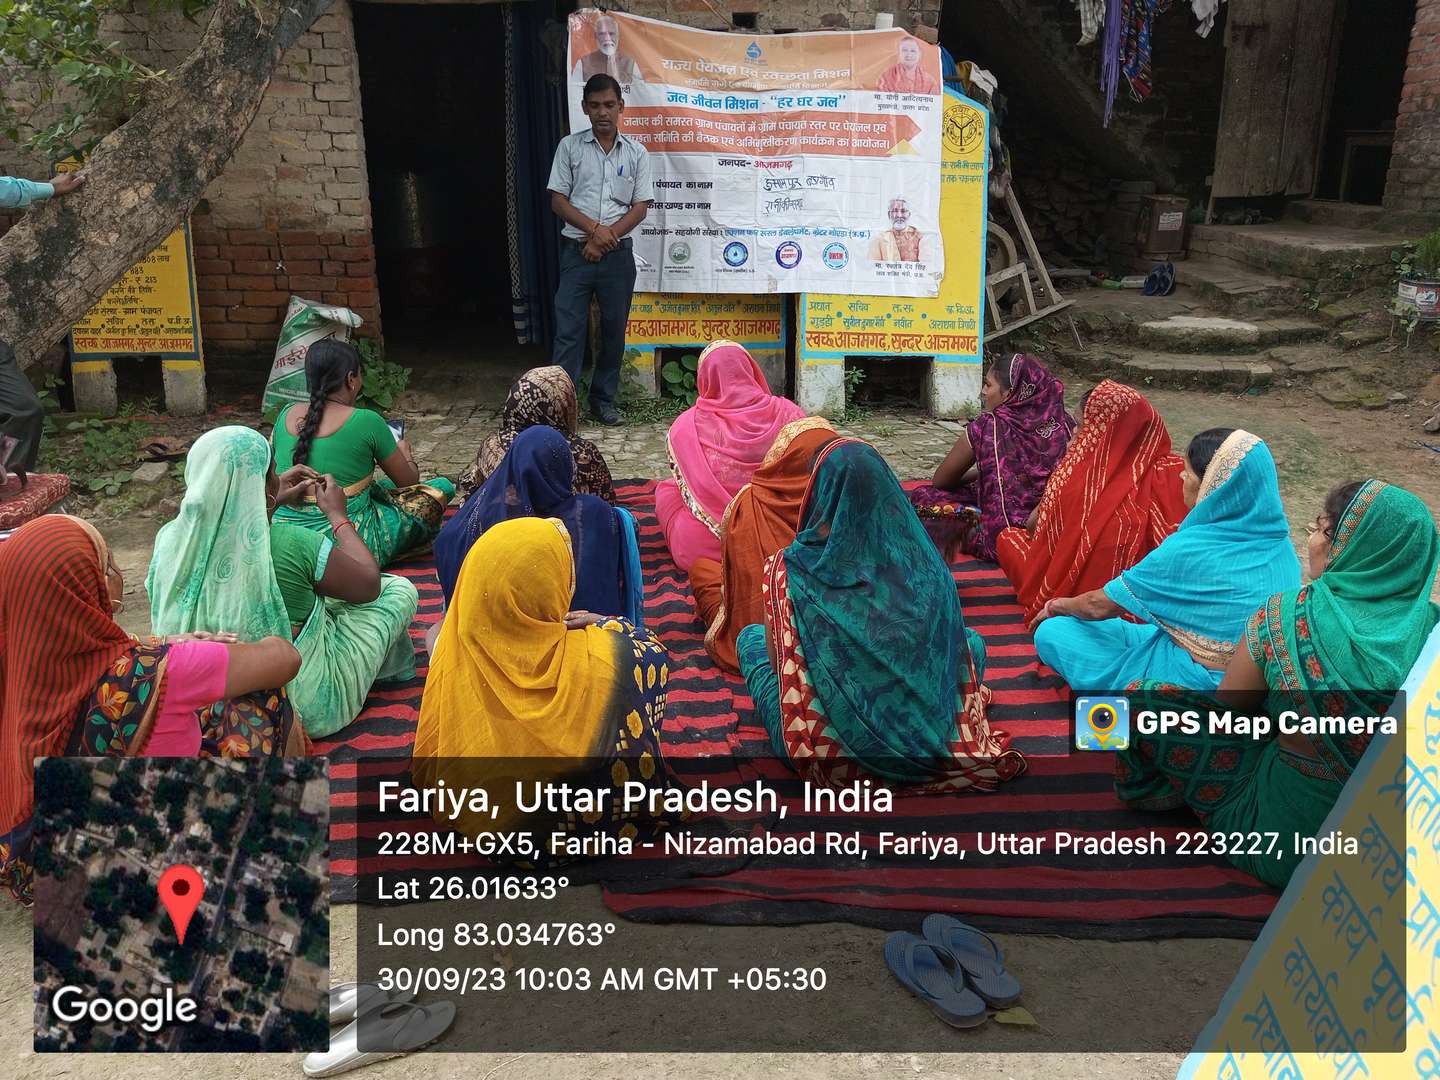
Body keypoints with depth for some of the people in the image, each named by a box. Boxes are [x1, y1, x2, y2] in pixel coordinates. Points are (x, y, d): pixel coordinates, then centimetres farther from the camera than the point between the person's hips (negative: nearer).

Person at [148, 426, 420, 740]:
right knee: (401, 590, 11)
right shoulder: (291, 545, -30)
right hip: (305, 707, -6)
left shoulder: (170, 538, -13)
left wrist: (275, 503, 11)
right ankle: (390, 665, 41)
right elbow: (369, 584, -11)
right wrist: (337, 515, 1)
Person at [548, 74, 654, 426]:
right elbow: (558, 201, 0)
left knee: (614, 330, 7)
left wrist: (607, 237, -10)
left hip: (617, 254, 1)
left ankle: (603, 400, 20)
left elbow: (640, 208, 2)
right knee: (569, 331, -4)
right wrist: (594, 229, -12)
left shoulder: (636, 153, 5)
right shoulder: (570, 146, 3)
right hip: (576, 251, -1)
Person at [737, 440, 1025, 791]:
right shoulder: (924, 563, -9)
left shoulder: (791, 571, -16)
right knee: (972, 640, 28)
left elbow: (778, 663, -2)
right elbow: (950, 644, 6)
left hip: (828, 748, -2)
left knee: (750, 636, 24)